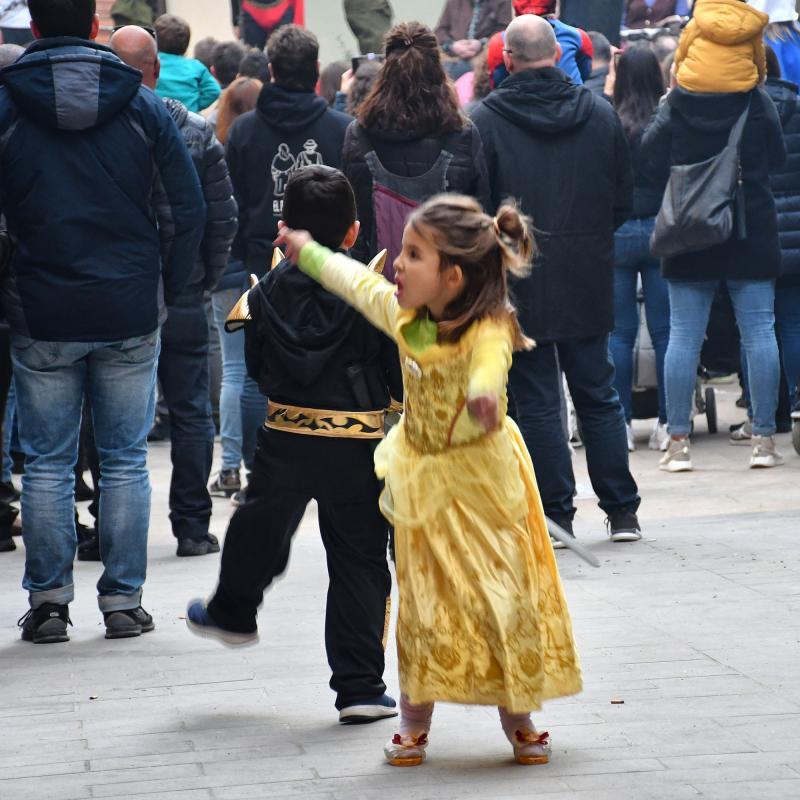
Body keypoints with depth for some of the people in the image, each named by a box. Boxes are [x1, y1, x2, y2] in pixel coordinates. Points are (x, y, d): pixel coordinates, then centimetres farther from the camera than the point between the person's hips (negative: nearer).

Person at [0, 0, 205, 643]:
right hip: (131, 315, 1)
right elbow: (190, 209, 0)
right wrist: (167, 290, 9)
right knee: (125, 459, 8)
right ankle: (123, 601, 9)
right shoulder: (143, 106, -1)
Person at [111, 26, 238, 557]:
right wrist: (208, 277, 10)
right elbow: (223, 217, -3)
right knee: (191, 413, 9)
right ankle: (192, 526, 9)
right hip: (182, 295, 1)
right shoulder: (196, 133, -5)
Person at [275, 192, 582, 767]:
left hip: (483, 478, -4)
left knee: (503, 594, 0)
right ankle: (414, 724, 14)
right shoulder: (403, 314, -7)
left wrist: (484, 394, -75)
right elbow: (356, 282, 15)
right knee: (424, 601, 4)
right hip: (425, 480, 5)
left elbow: (489, 362, -51)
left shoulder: (488, 329, -27)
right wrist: (308, 253, 31)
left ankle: (519, 721, 16)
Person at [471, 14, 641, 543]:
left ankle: (556, 515, 3)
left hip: (519, 284, -3)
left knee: (537, 403, 3)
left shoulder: (485, 121, -10)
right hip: (588, 281, 3)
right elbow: (625, 199, 6)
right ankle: (622, 512, 13)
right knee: (599, 396, 13)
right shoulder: (600, 114, 1)